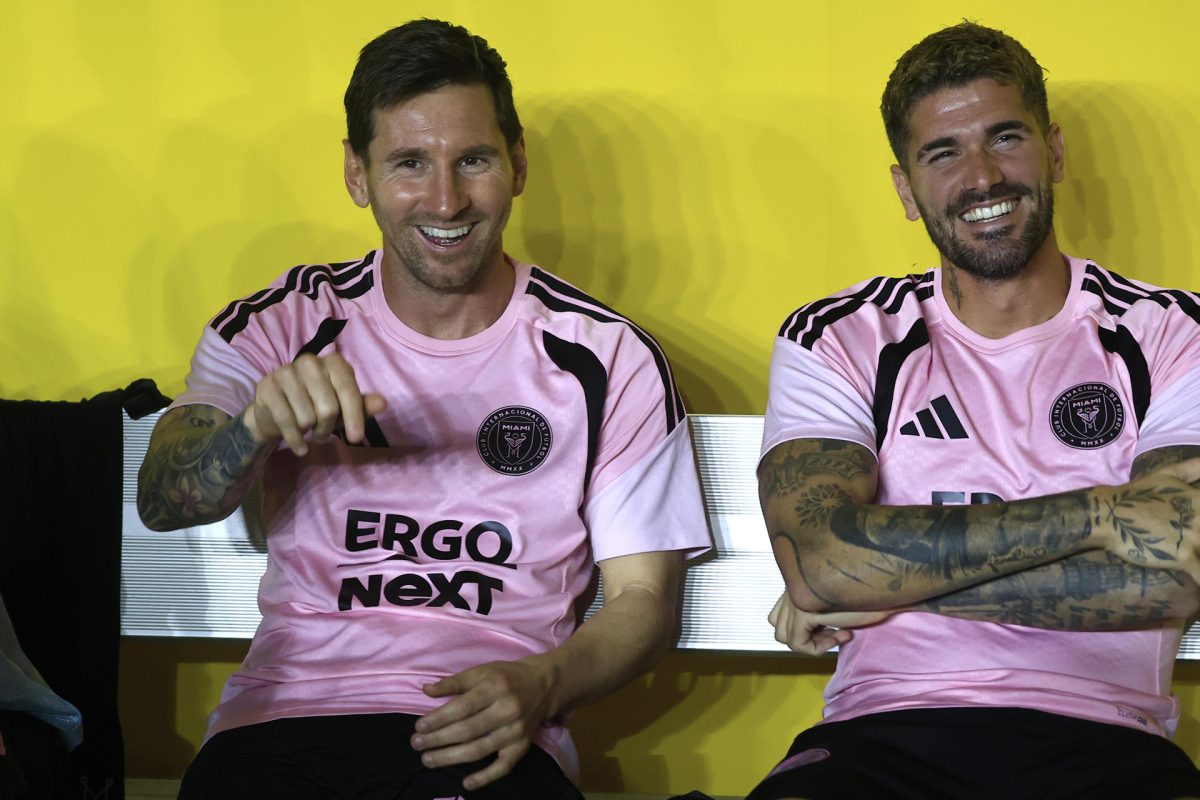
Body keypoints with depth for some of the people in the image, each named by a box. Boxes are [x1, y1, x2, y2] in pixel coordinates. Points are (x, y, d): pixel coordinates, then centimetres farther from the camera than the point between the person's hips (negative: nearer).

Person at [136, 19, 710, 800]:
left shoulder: (611, 360, 7)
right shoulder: (277, 329, 10)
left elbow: (645, 597, 8)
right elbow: (164, 504, -3)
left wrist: (542, 686, -14)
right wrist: (257, 428, -26)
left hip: (480, 735, 0)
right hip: (285, 716, 1)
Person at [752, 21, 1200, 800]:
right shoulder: (835, 342, 9)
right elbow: (819, 561, -9)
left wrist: (892, 582, -9)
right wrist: (1097, 514, -11)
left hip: (1102, 736, 0)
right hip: (887, 730, 0)